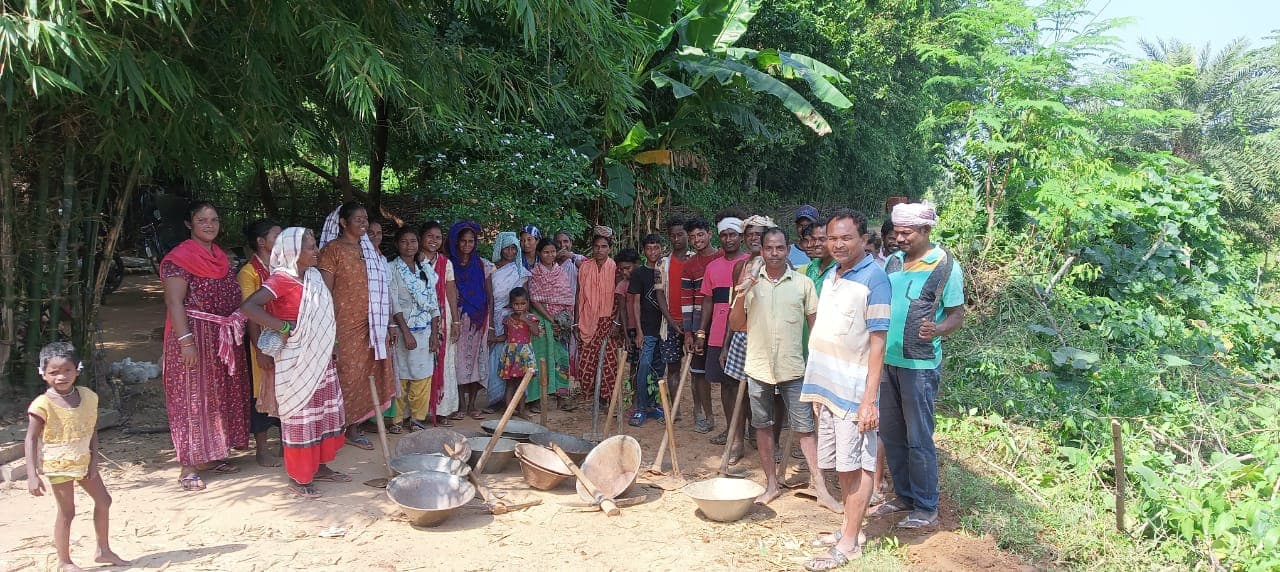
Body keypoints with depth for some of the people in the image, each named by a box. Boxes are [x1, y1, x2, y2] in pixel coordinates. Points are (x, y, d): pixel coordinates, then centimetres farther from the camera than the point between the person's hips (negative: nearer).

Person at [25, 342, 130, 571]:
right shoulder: (43, 404, -18)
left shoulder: (88, 396, -3)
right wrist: (33, 475, -20)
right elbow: (31, 440, -15)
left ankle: (104, 550, 28)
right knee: (66, 512, 1)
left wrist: (94, 461, -4)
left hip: (84, 461, 6)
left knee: (103, 501, 12)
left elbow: (92, 431, 3)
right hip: (58, 466, -6)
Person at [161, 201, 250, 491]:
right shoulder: (179, 258, -11)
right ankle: (189, 467, 5)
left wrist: (235, 334, 14)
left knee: (219, 396, 14)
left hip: (222, 338, 8)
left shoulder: (221, 257, 13)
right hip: (195, 336, -8)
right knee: (193, 398, -3)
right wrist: (186, 341, -24)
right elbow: (174, 303, -17)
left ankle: (210, 456, 27)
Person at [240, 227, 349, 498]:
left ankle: (319, 466, 28)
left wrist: (329, 348, 12)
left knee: (325, 411, 14)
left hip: (320, 357, 8)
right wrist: (283, 328, -23)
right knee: (299, 416, 2)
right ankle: (298, 477, 14)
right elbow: (248, 307, -28)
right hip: (296, 359, -8)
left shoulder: (314, 277, 7)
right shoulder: (281, 279, -17)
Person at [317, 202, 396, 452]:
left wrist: (388, 324, 13)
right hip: (345, 326, -6)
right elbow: (325, 291, -10)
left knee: (365, 376, 7)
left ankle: (354, 427, 15)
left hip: (372, 326, 6)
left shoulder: (370, 249, 16)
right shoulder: (332, 250, -5)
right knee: (347, 376, -4)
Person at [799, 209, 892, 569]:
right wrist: (817, 390, 15)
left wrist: (869, 400, -18)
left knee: (857, 465, 3)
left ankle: (849, 543, 12)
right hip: (828, 387, 7)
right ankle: (850, 528, 30)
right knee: (841, 465, 16)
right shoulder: (829, 276, 11)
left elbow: (877, 343, -15)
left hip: (854, 390, -7)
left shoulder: (873, 277, -12)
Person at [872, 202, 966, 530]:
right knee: (891, 434, 13)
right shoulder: (892, 262, 8)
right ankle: (904, 497, 27)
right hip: (886, 361, 6)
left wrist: (937, 329, -29)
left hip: (920, 366, -6)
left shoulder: (946, 267, -9)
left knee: (918, 438, 0)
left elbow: (957, 317, -8)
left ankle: (926, 508, 13)